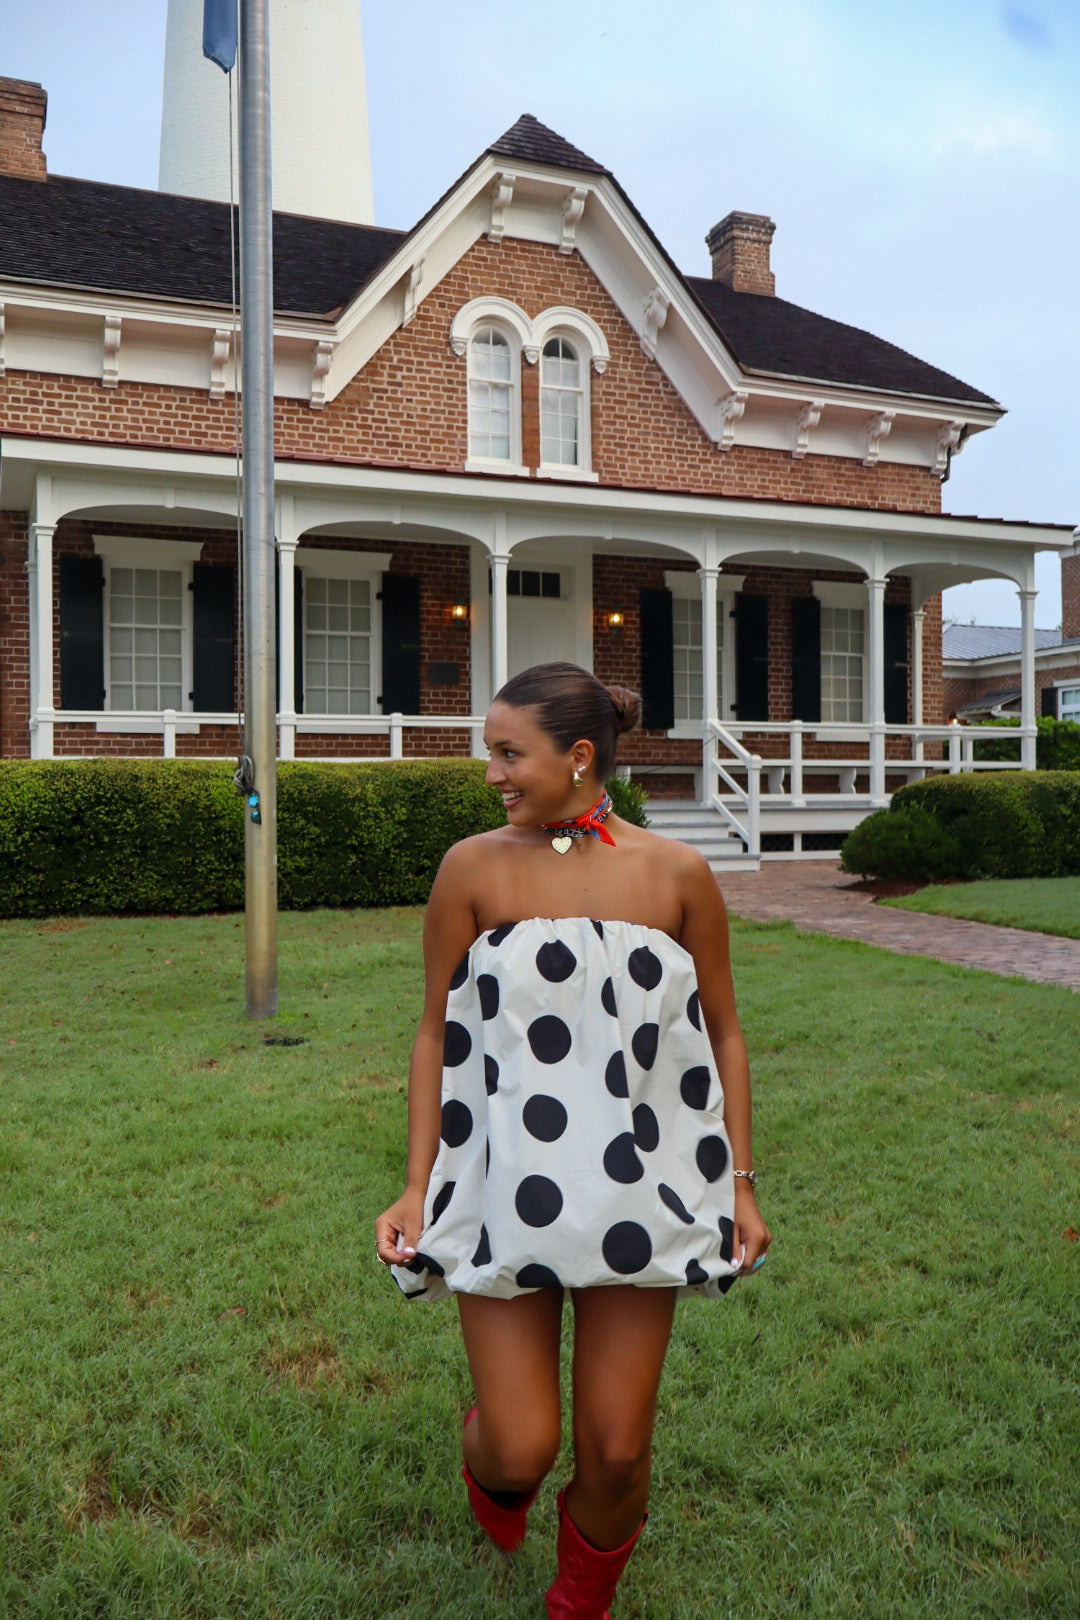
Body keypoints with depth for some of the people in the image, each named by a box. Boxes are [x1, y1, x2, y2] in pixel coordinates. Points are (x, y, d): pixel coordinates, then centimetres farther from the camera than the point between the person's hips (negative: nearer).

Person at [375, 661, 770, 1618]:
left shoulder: (677, 875, -3)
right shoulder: (474, 868, -4)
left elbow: (722, 1035, 6)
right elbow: (436, 1035, 2)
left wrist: (740, 1183, 4)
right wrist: (417, 1186, 0)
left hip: (635, 1192, 1)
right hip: (504, 1189, 0)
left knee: (615, 1450, 7)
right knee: (523, 1448, 2)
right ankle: (490, 1458, 43)